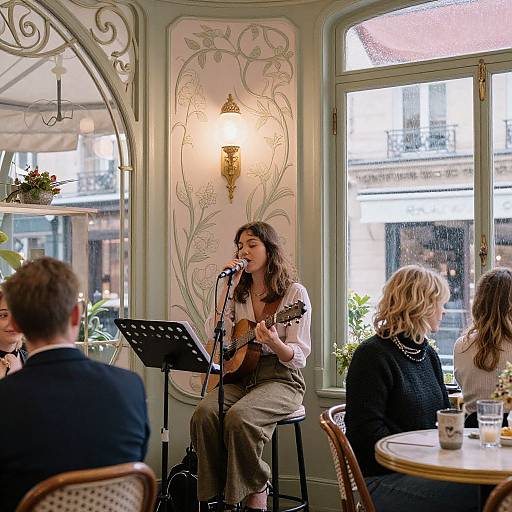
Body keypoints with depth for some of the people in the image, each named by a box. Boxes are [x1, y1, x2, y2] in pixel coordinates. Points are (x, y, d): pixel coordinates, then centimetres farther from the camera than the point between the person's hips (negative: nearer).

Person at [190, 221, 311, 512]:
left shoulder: (294, 293, -1)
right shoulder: (238, 294, 15)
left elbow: (298, 356, -6)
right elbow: (215, 336, 0)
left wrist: (274, 343, -28)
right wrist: (228, 288, -3)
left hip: (281, 378, -4)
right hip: (240, 376, 4)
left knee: (239, 417, -33)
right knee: (205, 413, -27)